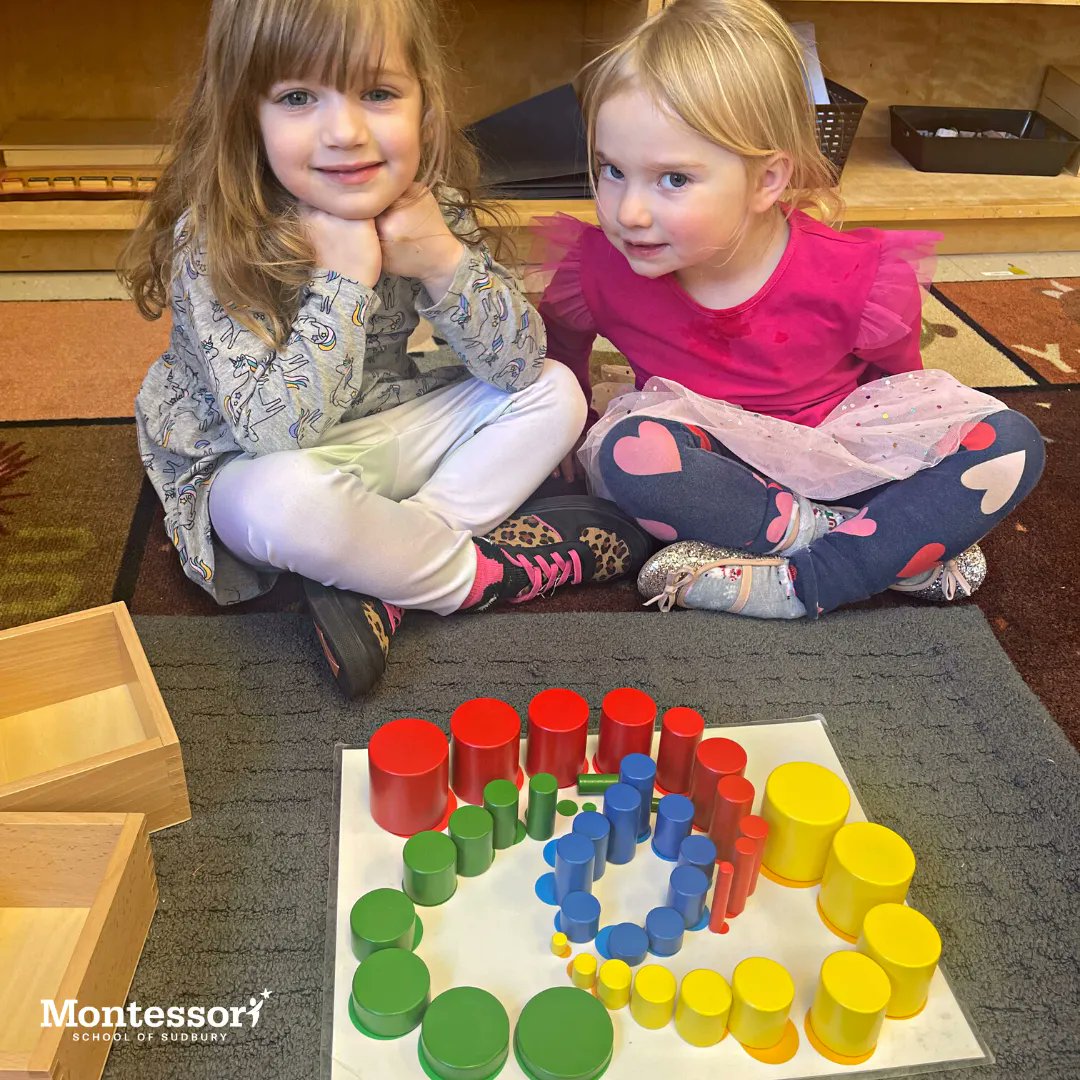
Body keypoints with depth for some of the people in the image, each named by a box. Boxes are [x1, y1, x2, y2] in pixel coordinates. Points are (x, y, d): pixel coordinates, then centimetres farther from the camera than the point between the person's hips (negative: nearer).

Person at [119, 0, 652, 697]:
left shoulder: (431, 208, -10)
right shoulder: (212, 244, -23)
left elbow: (519, 364, -10)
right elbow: (274, 430, -29)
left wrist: (448, 262, -27)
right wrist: (343, 280, -32)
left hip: (386, 432, 6)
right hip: (249, 471, -5)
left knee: (555, 393, -6)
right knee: (290, 498, -39)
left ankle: (379, 589, -19)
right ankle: (486, 573, -12)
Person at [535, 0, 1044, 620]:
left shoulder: (857, 281, -21)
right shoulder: (600, 268, -17)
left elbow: (897, 383, -1)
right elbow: (560, 347, 5)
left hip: (837, 441, 1)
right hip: (706, 449, 0)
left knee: (1009, 446, -18)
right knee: (628, 452, -36)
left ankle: (792, 586, -28)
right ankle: (902, 549, -24)